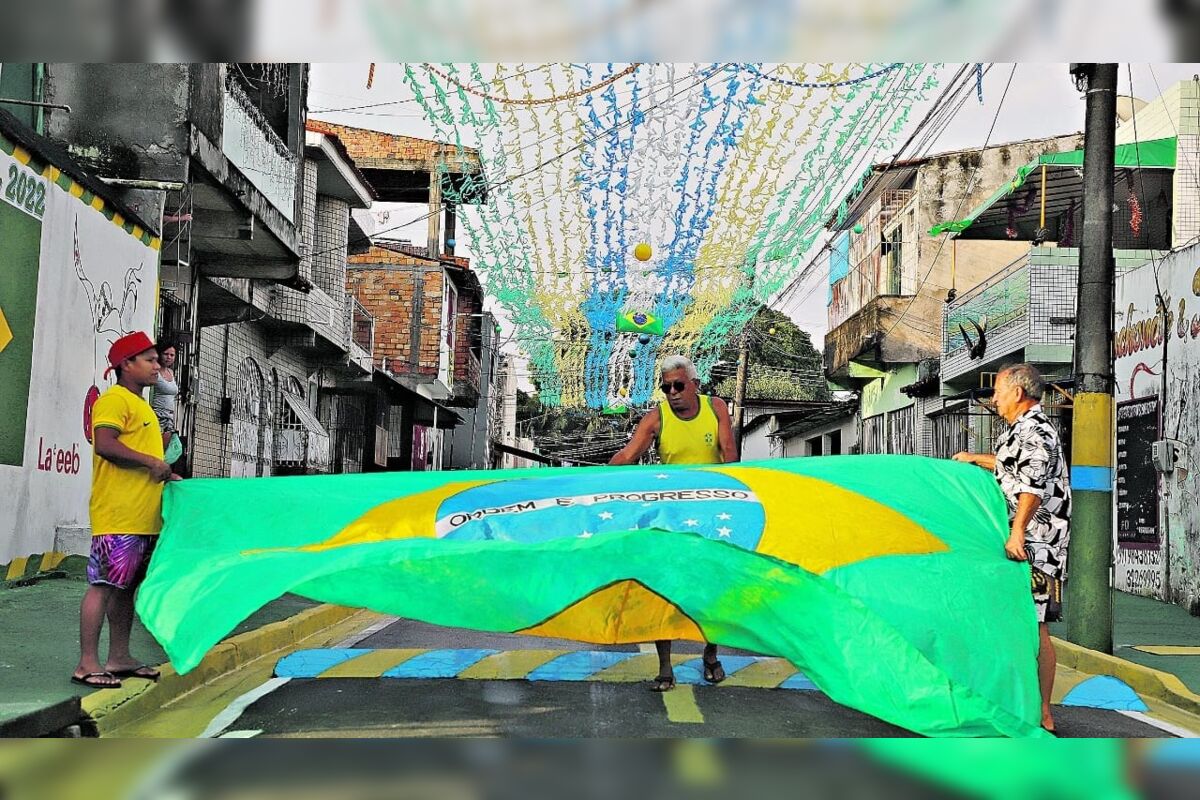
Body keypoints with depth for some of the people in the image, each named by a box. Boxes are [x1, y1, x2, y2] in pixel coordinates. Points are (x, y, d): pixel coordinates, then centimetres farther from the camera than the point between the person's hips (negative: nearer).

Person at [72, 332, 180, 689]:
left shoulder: (142, 406, 22)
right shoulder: (114, 399, -8)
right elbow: (104, 444, -22)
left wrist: (168, 475, 16)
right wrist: (151, 462, -17)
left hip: (143, 517, 10)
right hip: (117, 516, -10)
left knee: (127, 586, 12)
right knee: (103, 585, -8)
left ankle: (119, 658, 19)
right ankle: (87, 664, -5)